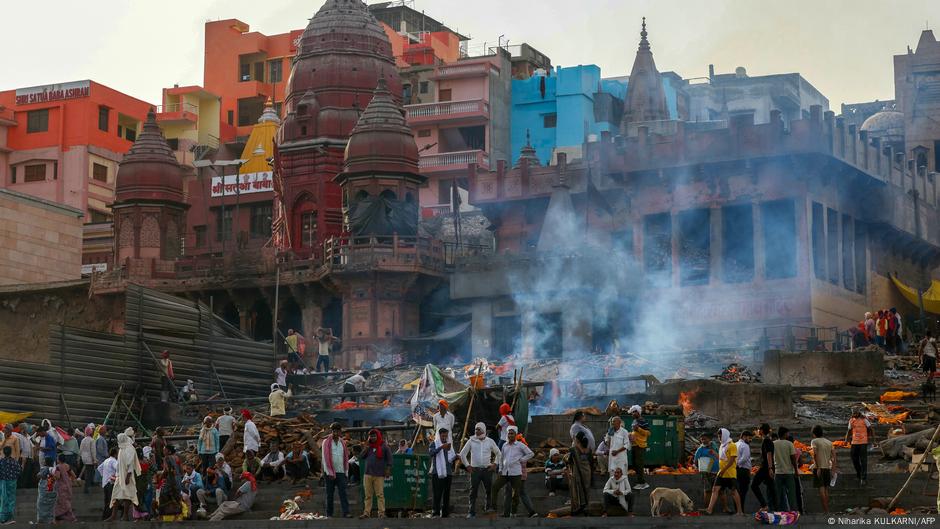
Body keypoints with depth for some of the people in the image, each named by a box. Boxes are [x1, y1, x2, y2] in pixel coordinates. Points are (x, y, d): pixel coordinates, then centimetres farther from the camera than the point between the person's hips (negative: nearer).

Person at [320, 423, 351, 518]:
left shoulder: (343, 443, 12)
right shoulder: (326, 442, 0)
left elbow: (346, 458, 14)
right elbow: (325, 458, -5)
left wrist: (346, 472, 6)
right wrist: (329, 473, -11)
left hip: (341, 472, 2)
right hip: (329, 472, -2)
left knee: (343, 493, -8)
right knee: (329, 494, 3)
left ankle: (346, 513, -16)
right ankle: (329, 514, 8)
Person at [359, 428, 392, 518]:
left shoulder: (384, 447, 3)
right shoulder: (368, 446, 15)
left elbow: (389, 459, 4)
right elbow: (360, 457, 12)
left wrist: (388, 469, -4)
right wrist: (365, 449, -1)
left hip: (379, 475, -4)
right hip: (368, 474, 4)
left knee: (380, 495, -7)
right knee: (368, 495, 5)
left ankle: (381, 513, -5)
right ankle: (366, 512, 7)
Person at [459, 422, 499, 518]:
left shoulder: (490, 441, 7)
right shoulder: (471, 441, 5)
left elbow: (498, 454, 18)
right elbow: (462, 454, 10)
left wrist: (495, 464, 6)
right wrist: (467, 465, 3)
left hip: (487, 470, 1)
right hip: (475, 470, -1)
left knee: (489, 491, 2)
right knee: (473, 492, -3)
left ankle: (487, 510, 10)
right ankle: (472, 512, -1)